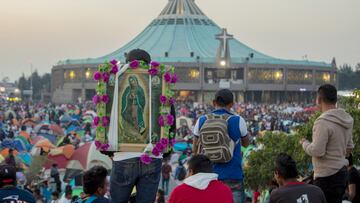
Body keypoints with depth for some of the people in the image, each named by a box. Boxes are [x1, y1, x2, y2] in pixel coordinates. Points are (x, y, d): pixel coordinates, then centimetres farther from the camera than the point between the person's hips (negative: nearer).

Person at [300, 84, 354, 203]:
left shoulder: (323, 122, -20)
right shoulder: (347, 120, 8)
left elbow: (317, 151, -20)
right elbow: (349, 147, 16)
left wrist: (304, 143, -3)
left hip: (327, 176, -9)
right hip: (342, 171, 9)